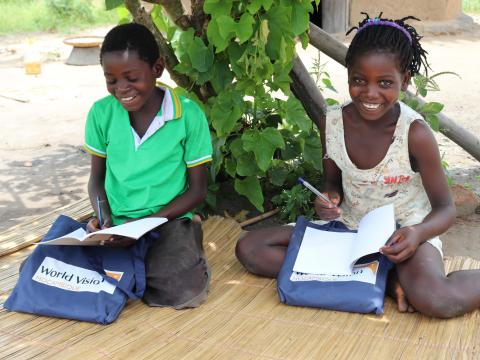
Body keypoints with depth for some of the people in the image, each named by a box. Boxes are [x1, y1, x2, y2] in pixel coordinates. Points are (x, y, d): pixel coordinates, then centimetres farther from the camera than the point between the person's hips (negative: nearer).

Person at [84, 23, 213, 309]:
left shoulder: (188, 115, -8)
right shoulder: (102, 113, -1)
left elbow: (197, 189, -3)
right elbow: (97, 178, 11)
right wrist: (104, 217, -11)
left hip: (168, 220, -2)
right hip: (115, 222, 3)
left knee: (186, 289, -30)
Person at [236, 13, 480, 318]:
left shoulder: (416, 134, -19)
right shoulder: (331, 123, -8)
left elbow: (445, 208, -10)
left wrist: (418, 233, -32)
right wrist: (330, 198, -16)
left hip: (404, 235, -6)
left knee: (434, 300, -41)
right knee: (249, 249, -12)